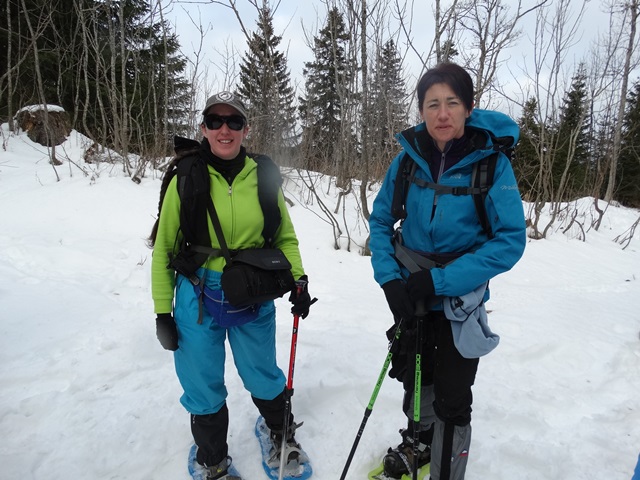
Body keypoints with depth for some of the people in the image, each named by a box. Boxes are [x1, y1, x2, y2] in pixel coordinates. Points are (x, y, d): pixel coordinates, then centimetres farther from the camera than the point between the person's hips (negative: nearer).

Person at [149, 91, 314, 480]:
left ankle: (282, 432, 49)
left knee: (264, 378, 17)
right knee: (204, 387, 13)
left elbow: (285, 237, 7)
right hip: (198, 300, -1)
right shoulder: (186, 178, -7)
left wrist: (298, 279, -7)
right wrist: (162, 311, 0)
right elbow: (165, 247, -1)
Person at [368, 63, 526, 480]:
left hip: (461, 300, -3)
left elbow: (510, 240, -19)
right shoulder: (408, 157, -9)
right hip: (410, 294, 4)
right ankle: (418, 440, 52)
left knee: (451, 400, 4)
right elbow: (380, 221, -2)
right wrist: (389, 279, -16)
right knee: (415, 375, 23)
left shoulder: (492, 162, -17)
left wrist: (439, 280, -25)